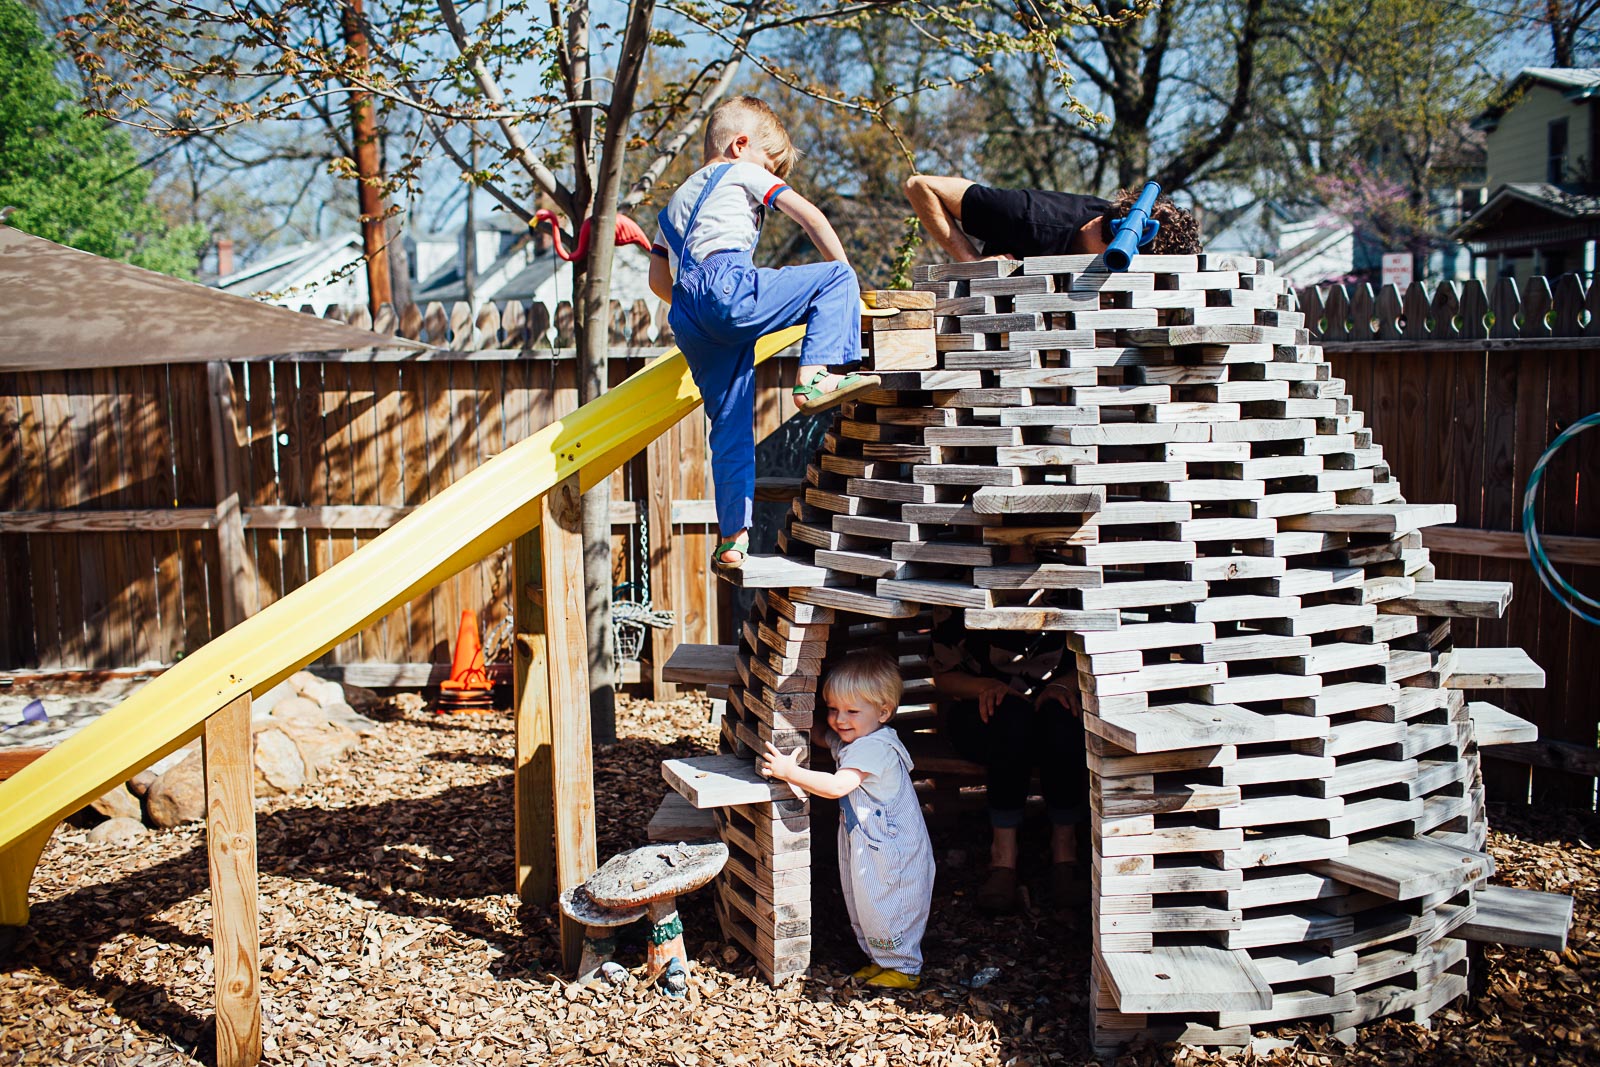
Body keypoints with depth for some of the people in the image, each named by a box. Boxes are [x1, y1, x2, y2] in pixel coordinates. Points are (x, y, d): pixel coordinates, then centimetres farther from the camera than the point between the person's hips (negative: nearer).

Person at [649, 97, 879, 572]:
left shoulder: (679, 198, 38)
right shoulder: (744, 174, 17)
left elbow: (658, 279, 36)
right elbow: (810, 216, 8)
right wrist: (843, 275, 16)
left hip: (687, 318, 7)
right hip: (727, 287, -7)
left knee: (730, 427, 10)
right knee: (836, 279, -3)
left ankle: (732, 540, 7)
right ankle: (817, 376, -21)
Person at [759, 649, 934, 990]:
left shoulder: (874, 747, -28)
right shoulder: (846, 739, 2)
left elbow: (837, 786, -38)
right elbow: (819, 734, 24)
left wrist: (790, 772, -36)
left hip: (890, 850, -10)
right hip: (864, 845, 10)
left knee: (884, 910, 4)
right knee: (864, 907, 20)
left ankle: (905, 968, 22)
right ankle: (881, 959, 37)